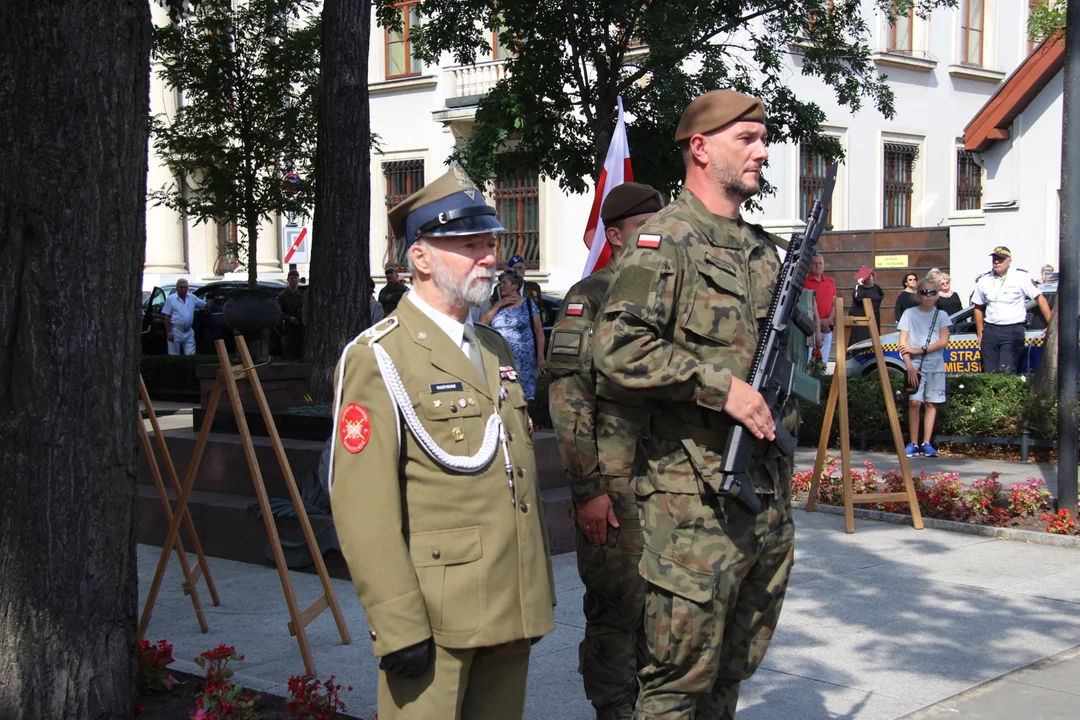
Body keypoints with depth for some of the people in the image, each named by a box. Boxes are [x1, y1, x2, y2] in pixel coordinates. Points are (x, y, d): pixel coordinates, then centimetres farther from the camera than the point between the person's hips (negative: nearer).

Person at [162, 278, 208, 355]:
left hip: (189, 332, 4)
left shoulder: (192, 298, 10)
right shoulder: (170, 299, -2)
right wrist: (168, 333, -11)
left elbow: (205, 305, 21)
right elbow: (166, 317, -4)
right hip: (175, 332, -3)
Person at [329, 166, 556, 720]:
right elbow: (362, 506, -15)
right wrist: (398, 625, -19)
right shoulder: (378, 357, -9)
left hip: (511, 611, 7)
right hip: (434, 615, -7)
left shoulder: (495, 349, 16)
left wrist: (539, 593, 17)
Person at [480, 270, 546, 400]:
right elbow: (483, 322, -1)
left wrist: (540, 357, -5)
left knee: (524, 395, -3)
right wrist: (499, 304, -3)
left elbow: (539, 332, 2)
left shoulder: (528, 304, 4)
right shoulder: (498, 306, 13)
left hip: (523, 361, -3)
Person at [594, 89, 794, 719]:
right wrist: (721, 386, -20)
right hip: (695, 495, -8)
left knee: (734, 669, 17)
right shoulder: (665, 240, -8)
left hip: (770, 493, 8)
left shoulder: (765, 249, 16)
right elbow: (618, 347, -20)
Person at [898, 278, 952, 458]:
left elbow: (943, 342, -4)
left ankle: (926, 443, 5)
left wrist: (919, 350, -12)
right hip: (915, 365, -2)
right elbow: (903, 343, -2)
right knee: (914, 402, -10)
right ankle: (914, 444, -8)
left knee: (931, 403, 1)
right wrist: (909, 366, -12)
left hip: (936, 365, 2)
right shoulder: (909, 314, 4)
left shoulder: (941, 315, 7)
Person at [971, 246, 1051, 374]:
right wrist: (980, 334, 12)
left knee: (1006, 373, -17)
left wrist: (1051, 326, -6)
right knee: (989, 373, 2)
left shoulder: (1021, 278, -2)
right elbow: (978, 308, 16)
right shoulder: (983, 280, 10)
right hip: (990, 331, 4)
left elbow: (1040, 299, 0)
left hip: (1013, 331, -4)